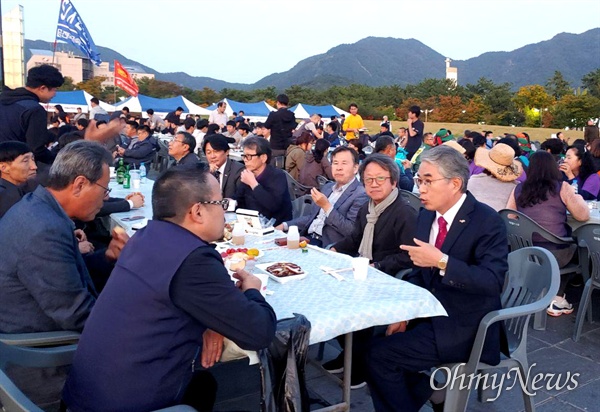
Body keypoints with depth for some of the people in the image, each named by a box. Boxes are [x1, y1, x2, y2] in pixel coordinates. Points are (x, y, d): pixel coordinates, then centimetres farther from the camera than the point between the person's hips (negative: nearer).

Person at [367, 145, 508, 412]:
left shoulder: (487, 222, -16)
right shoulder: (426, 214, 5)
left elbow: (493, 281, -24)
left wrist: (442, 261, -32)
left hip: (464, 327, -8)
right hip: (429, 314, 8)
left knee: (379, 355, -16)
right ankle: (429, 389, 13)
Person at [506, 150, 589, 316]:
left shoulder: (518, 189, 3)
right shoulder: (561, 188, -3)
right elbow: (583, 216, 3)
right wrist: (578, 198, 22)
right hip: (554, 254, -4)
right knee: (576, 248, 27)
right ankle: (557, 300, 26)